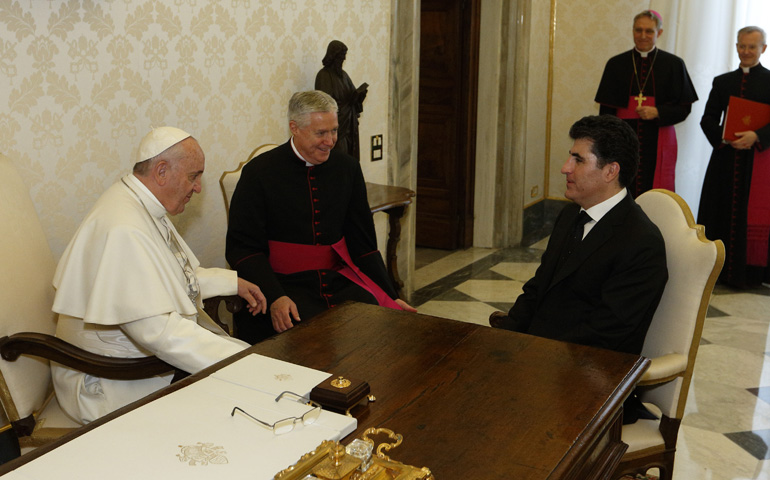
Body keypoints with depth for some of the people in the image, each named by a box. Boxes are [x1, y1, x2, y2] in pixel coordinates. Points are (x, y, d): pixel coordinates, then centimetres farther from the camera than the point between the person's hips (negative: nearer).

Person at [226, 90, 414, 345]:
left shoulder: (347, 168, 10)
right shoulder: (259, 172, -3)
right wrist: (275, 298, -20)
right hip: (285, 285, -4)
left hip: (339, 280, 4)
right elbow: (243, 248, -4)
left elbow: (363, 244, 14)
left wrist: (391, 296, 4)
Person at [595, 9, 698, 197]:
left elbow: (684, 108, 4)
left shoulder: (673, 64, 4)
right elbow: (606, 110, 5)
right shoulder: (616, 64, 6)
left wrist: (658, 113, -15)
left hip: (658, 141, 0)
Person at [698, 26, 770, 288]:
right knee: (721, 212, 3)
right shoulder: (722, 82, 13)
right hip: (725, 158, 3)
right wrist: (723, 138, -10)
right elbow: (708, 119, 8)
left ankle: (749, 272, 5)